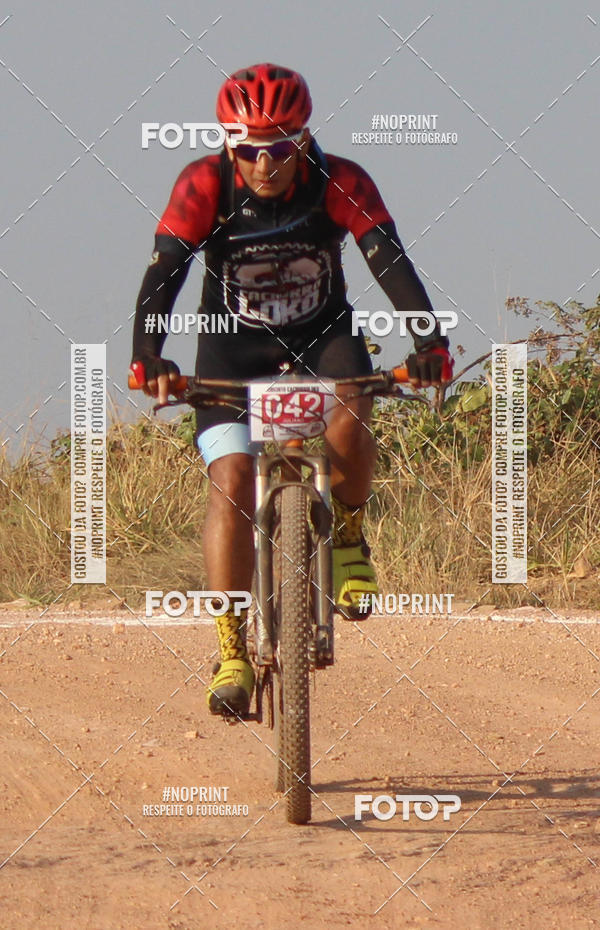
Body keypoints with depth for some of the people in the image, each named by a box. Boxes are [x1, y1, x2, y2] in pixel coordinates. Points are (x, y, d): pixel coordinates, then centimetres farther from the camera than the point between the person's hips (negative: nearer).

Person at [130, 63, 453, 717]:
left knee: (348, 423, -31)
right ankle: (233, 650, -12)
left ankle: (347, 533, 1)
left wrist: (429, 342, -47)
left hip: (321, 333, 0)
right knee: (231, 481, -18)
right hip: (233, 344, 0)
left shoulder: (341, 185, -21)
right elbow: (162, 274, -29)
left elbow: (391, 264, -30)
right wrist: (147, 357, -46)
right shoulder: (204, 186, -22)